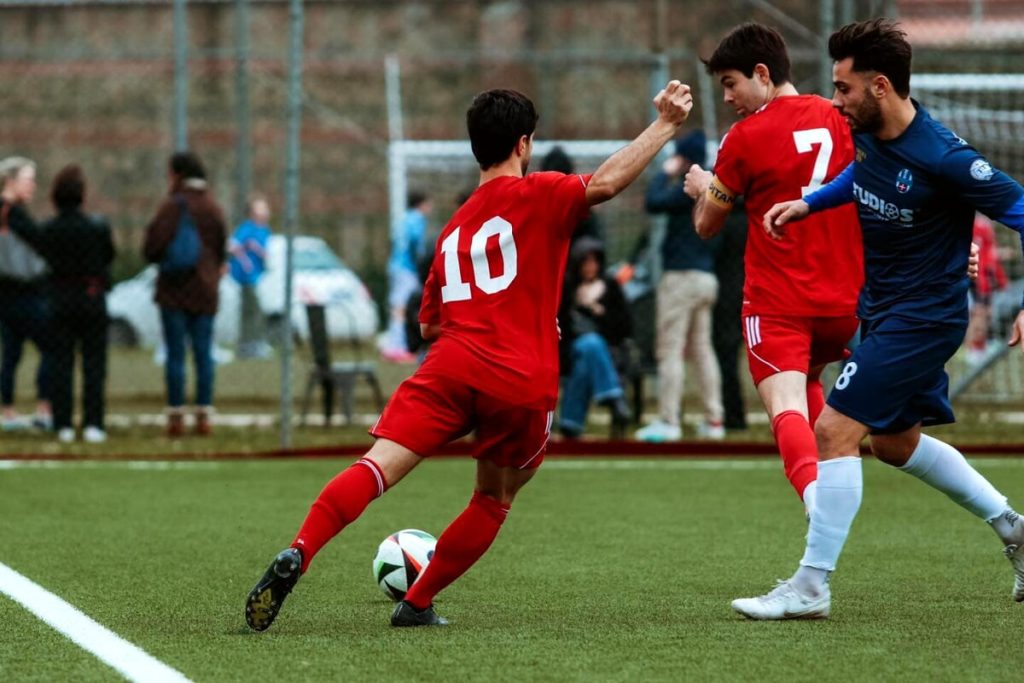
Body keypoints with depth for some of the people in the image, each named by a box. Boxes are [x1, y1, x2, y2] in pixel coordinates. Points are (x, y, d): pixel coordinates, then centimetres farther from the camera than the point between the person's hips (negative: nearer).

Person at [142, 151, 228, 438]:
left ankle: (176, 415, 0)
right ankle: (204, 416, 5)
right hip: (205, 290, 4)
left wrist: (157, 257, 6)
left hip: (175, 289, -4)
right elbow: (221, 247, 9)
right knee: (203, 353, 7)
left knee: (175, 353, 0)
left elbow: (153, 247, -15)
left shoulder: (173, 206, -13)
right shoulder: (213, 208, 3)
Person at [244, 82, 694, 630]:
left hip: (453, 366, 3)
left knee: (377, 467, -11)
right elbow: (603, 184, -12)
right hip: (524, 385, -3)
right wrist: (666, 125, -7)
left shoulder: (453, 230, 25)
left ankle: (297, 554, -33)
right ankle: (418, 604, 16)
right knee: (494, 501, 19)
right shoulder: (536, 195, 7)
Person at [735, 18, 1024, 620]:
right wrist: (807, 203, 9)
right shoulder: (869, 135, -2)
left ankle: (811, 587, -7)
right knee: (895, 441, 21)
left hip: (924, 316, -10)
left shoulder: (941, 158, -26)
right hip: (886, 311, 10)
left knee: (835, 430, -14)